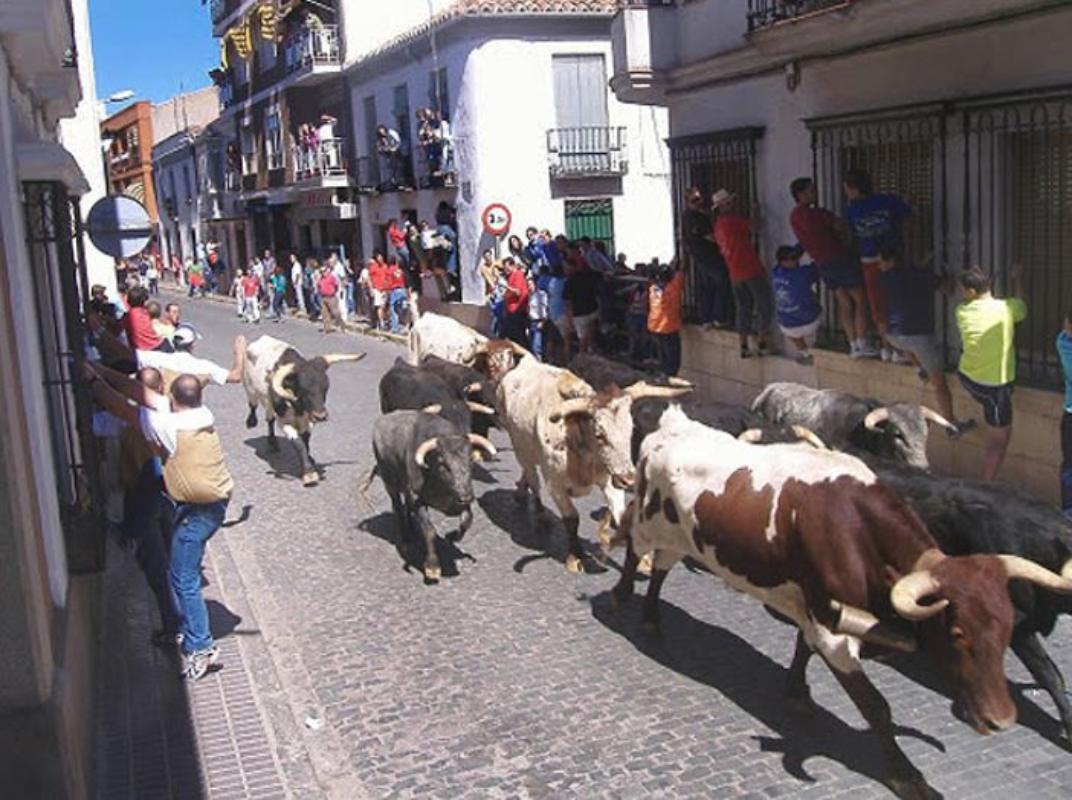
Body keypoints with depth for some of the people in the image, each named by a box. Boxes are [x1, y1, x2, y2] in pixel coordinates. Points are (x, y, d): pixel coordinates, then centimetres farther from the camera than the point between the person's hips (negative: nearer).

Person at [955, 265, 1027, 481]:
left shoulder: (962, 311, -7)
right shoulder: (1006, 309, -17)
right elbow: (1022, 309, 7)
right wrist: (1017, 280, 19)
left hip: (967, 376, 5)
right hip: (993, 386, -5)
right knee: (999, 438, 10)